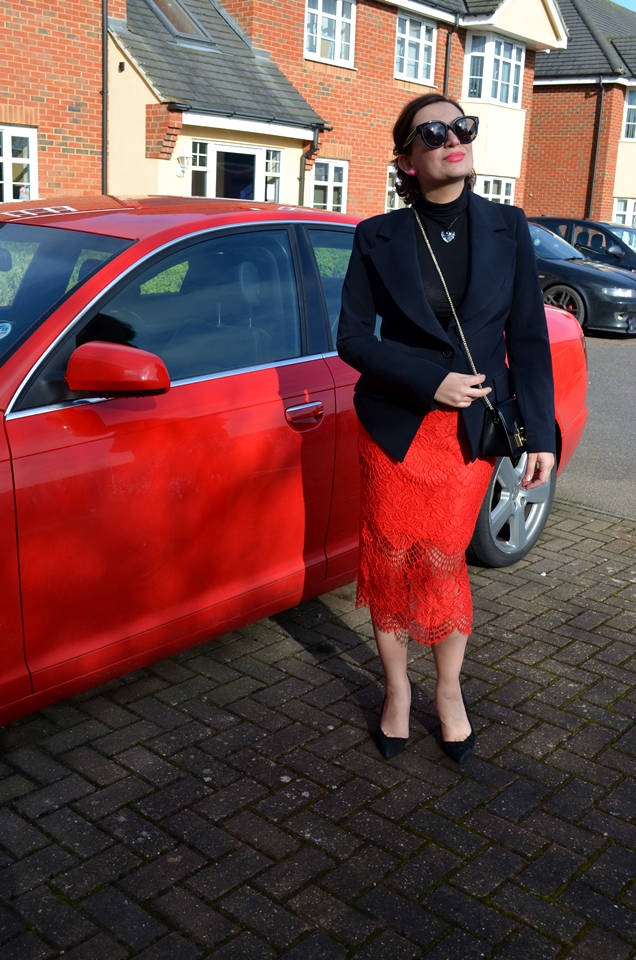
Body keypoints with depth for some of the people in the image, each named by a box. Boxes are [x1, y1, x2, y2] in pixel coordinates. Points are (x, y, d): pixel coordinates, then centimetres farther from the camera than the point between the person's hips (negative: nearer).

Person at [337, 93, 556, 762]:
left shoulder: (507, 229, 1)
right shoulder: (379, 238, -2)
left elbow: (529, 338, 2)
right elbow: (353, 336, -3)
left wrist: (541, 433, -3)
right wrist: (430, 380, -16)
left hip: (471, 429, 0)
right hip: (395, 425, 0)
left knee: (443, 561, 3)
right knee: (390, 561, 6)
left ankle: (449, 692, 26)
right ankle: (397, 690, 28)